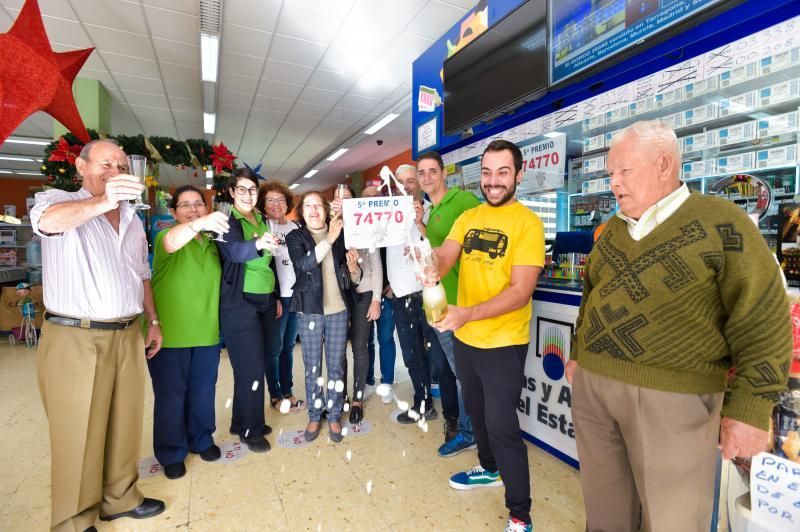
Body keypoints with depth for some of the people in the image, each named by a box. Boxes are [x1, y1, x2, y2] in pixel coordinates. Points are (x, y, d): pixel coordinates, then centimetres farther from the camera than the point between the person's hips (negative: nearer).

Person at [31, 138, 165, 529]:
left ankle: (120, 498, 31)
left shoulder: (133, 221, 14)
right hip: (74, 338, -5)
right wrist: (102, 201, -47)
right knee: (78, 433, 5)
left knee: (124, 423, 14)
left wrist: (153, 320, 14)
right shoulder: (58, 200, -3)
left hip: (127, 336, 5)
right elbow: (48, 221, -29)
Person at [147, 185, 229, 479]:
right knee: (171, 395, 7)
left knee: (203, 390, 16)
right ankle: (172, 453, 25)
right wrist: (198, 224, -54)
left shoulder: (211, 242, 8)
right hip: (170, 333, -5)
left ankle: (201, 439, 36)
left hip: (206, 332, 5)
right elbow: (171, 243, -34)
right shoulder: (166, 236, -10)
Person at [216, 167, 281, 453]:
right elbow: (234, 251, -30)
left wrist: (277, 297, 16)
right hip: (240, 303, -6)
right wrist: (258, 244, -51)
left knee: (255, 364, 14)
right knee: (252, 367, -1)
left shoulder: (262, 220, 11)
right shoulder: (226, 222, -9)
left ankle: (242, 421, 31)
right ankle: (251, 430, 17)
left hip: (266, 301, 7)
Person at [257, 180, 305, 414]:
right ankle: (276, 396, 17)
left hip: (298, 295, 5)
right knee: (275, 347, 4)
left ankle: (287, 391, 23)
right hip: (277, 296, -5)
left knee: (289, 346, 13)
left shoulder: (296, 227, 11)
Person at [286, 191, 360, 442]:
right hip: (309, 311, -1)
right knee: (312, 367, 9)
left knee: (336, 366, 9)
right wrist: (329, 239, -28)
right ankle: (314, 416, 27)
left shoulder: (341, 235, 3)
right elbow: (304, 265, -22)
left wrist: (353, 268, -14)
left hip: (338, 309, 1)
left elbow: (354, 279, 8)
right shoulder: (295, 237, -1)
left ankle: (334, 416, 26)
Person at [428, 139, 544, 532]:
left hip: (503, 343, -6)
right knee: (476, 411, 24)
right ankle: (489, 469, 50)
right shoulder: (467, 217, 4)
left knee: (501, 425, 3)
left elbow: (521, 292, -21)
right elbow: (444, 255, -10)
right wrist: (431, 271, -33)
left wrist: (467, 313, -33)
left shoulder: (527, 223, -14)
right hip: (465, 339, 6)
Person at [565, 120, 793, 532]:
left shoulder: (719, 223, -7)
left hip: (671, 398, -5)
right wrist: (577, 354, 20)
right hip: (590, 385, 6)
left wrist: (749, 409, -13)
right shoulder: (612, 230, 12)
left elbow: (763, 323, -10)